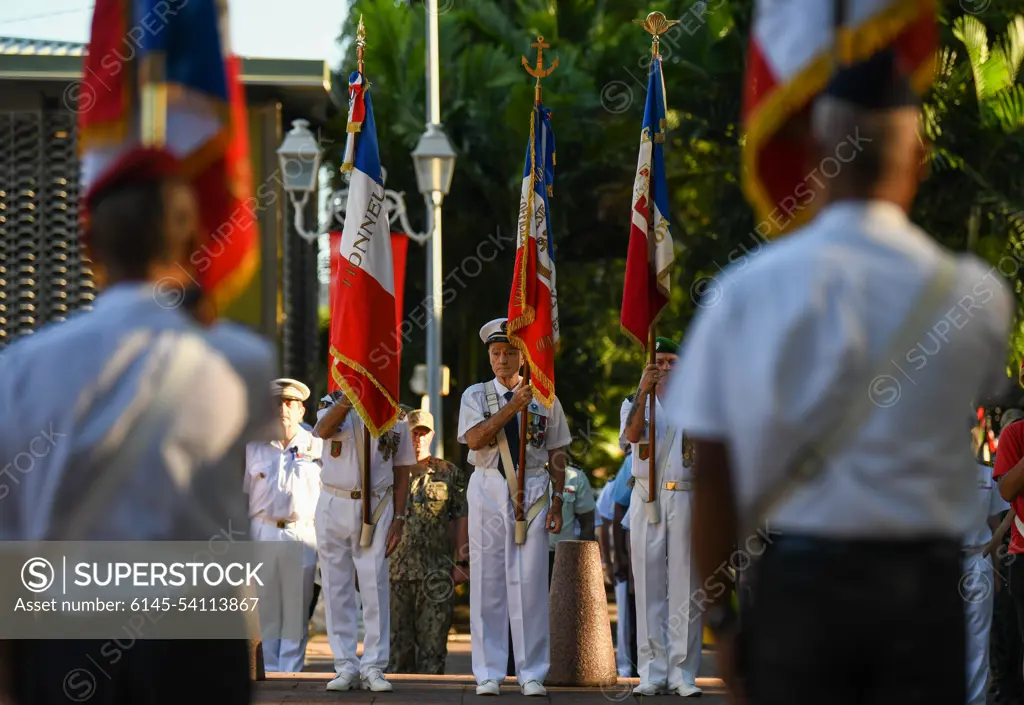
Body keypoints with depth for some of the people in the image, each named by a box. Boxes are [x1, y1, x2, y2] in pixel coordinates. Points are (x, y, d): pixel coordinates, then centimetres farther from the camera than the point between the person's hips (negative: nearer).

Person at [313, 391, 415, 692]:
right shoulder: (333, 402, 3)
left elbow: (402, 471, 8)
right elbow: (324, 430, -21)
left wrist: (399, 519, 0)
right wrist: (349, 398, -35)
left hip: (376, 507, 0)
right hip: (334, 506, 0)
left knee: (375, 586, -6)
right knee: (337, 588, 2)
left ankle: (373, 668, -1)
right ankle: (346, 667, 8)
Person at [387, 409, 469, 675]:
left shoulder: (450, 473, 8)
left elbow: (462, 519, 6)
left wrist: (463, 561, -2)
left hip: (436, 573, -1)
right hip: (397, 570, 1)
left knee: (433, 638, -2)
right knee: (398, 636, 3)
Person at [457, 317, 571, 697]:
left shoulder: (544, 398, 8)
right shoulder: (476, 395, 7)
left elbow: (557, 454, 9)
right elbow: (475, 438, -11)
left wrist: (558, 502, 1)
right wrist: (512, 407, -19)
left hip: (533, 491, 0)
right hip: (489, 489, 0)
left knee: (530, 580, -3)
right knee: (487, 580, 0)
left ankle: (532, 674, 3)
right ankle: (488, 674, 5)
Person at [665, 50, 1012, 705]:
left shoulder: (749, 288, -4)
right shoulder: (974, 293, -3)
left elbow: (712, 471, -3)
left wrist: (719, 612, 6)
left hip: (797, 582, 0)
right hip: (923, 581, 0)